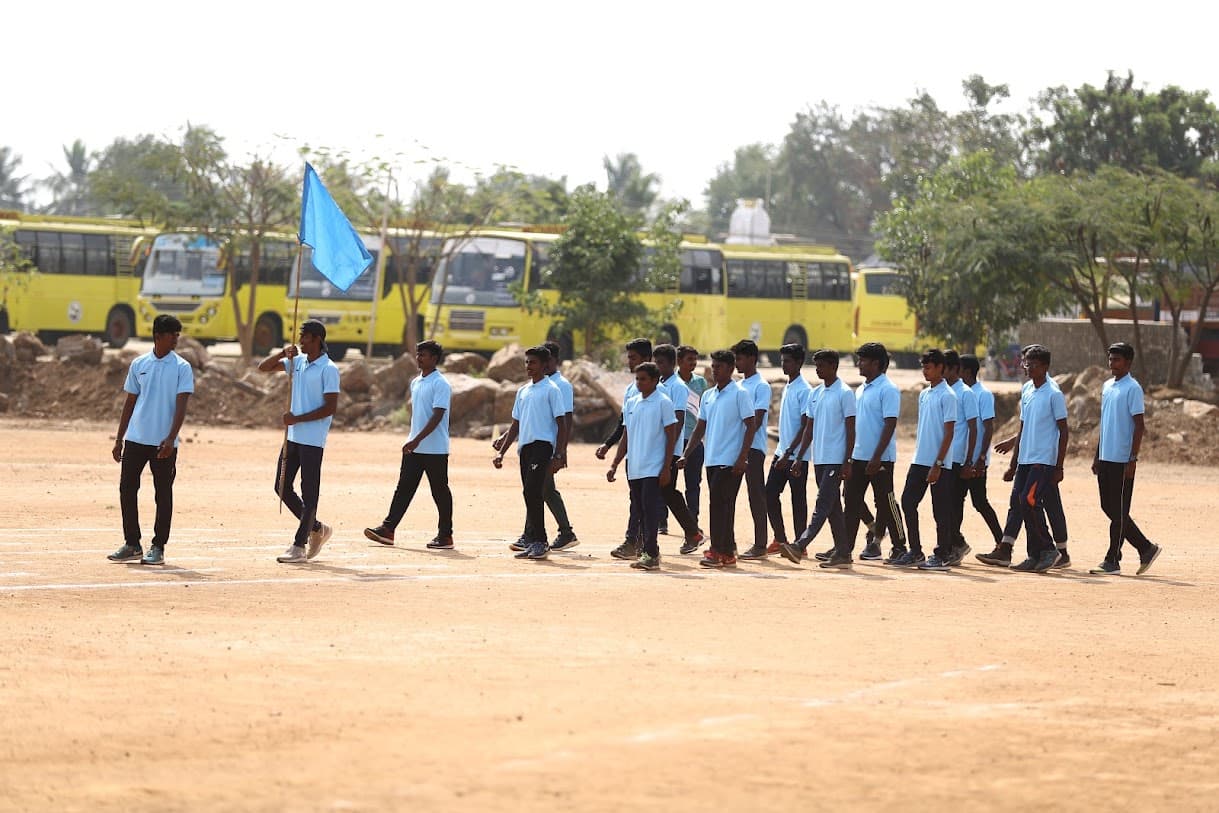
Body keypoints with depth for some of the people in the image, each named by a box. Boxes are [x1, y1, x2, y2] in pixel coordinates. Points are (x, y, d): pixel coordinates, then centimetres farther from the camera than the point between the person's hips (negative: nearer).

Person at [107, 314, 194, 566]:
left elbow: (181, 406, -9)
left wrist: (171, 439, -20)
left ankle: (158, 547, 9)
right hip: (135, 439, 3)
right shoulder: (139, 364, 8)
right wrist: (119, 439, 10)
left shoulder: (182, 367, -2)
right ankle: (132, 545, 14)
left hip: (164, 443, -3)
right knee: (127, 489, 3)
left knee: (163, 493, 1)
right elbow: (130, 403, 13)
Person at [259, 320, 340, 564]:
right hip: (293, 437, 8)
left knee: (309, 493, -3)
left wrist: (297, 419, -17)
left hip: (312, 440, -8)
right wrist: (283, 353, -2)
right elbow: (264, 368, 16)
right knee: (282, 487, 9)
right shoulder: (297, 362, 11)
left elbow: (331, 407, -15)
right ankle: (317, 528, 23)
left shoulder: (328, 369, -11)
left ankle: (299, 546, -2)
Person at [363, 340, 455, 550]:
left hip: (435, 449, -8)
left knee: (440, 492, 0)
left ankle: (445, 535, 7)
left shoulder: (440, 384, -13)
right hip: (414, 447, 8)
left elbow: (437, 416, -20)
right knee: (404, 488, 3)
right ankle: (388, 529, 0)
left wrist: (417, 440, -27)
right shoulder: (416, 382, 14)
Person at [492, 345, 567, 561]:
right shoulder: (523, 391, 18)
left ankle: (539, 541, -12)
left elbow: (561, 424, -6)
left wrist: (558, 456, -14)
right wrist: (501, 452, 16)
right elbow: (516, 425, 22)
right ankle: (534, 543, 10)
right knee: (530, 495, 7)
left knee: (533, 493, -16)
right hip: (525, 447, 8)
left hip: (543, 446, -8)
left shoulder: (551, 390, -4)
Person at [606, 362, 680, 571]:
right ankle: (650, 553, 15)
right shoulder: (631, 404, 13)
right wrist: (614, 465, 12)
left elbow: (671, 437, -6)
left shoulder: (663, 403, -5)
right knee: (639, 511, 8)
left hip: (654, 468, -7)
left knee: (650, 509, -11)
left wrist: (666, 468, -12)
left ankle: (650, 554, -12)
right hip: (634, 469, 7)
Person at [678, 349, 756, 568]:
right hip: (711, 459, 7)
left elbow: (751, 426, -9)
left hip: (730, 461, -7)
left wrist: (742, 458, -16)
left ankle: (720, 551, -11)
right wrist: (686, 455, 11)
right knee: (720, 506, 9)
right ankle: (727, 551, 14)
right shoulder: (708, 396, 15)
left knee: (720, 504, -12)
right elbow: (700, 428, 19)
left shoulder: (740, 394, -6)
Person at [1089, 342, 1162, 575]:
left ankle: (1112, 561, 0)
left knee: (1119, 511, -4)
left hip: (1122, 460, -9)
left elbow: (1138, 425, -12)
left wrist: (1133, 459, -17)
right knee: (1109, 508, 9)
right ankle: (1146, 549, 17)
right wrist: (1097, 456, 19)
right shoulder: (1107, 387, 15)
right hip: (1106, 459, 9)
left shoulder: (1133, 389, -9)